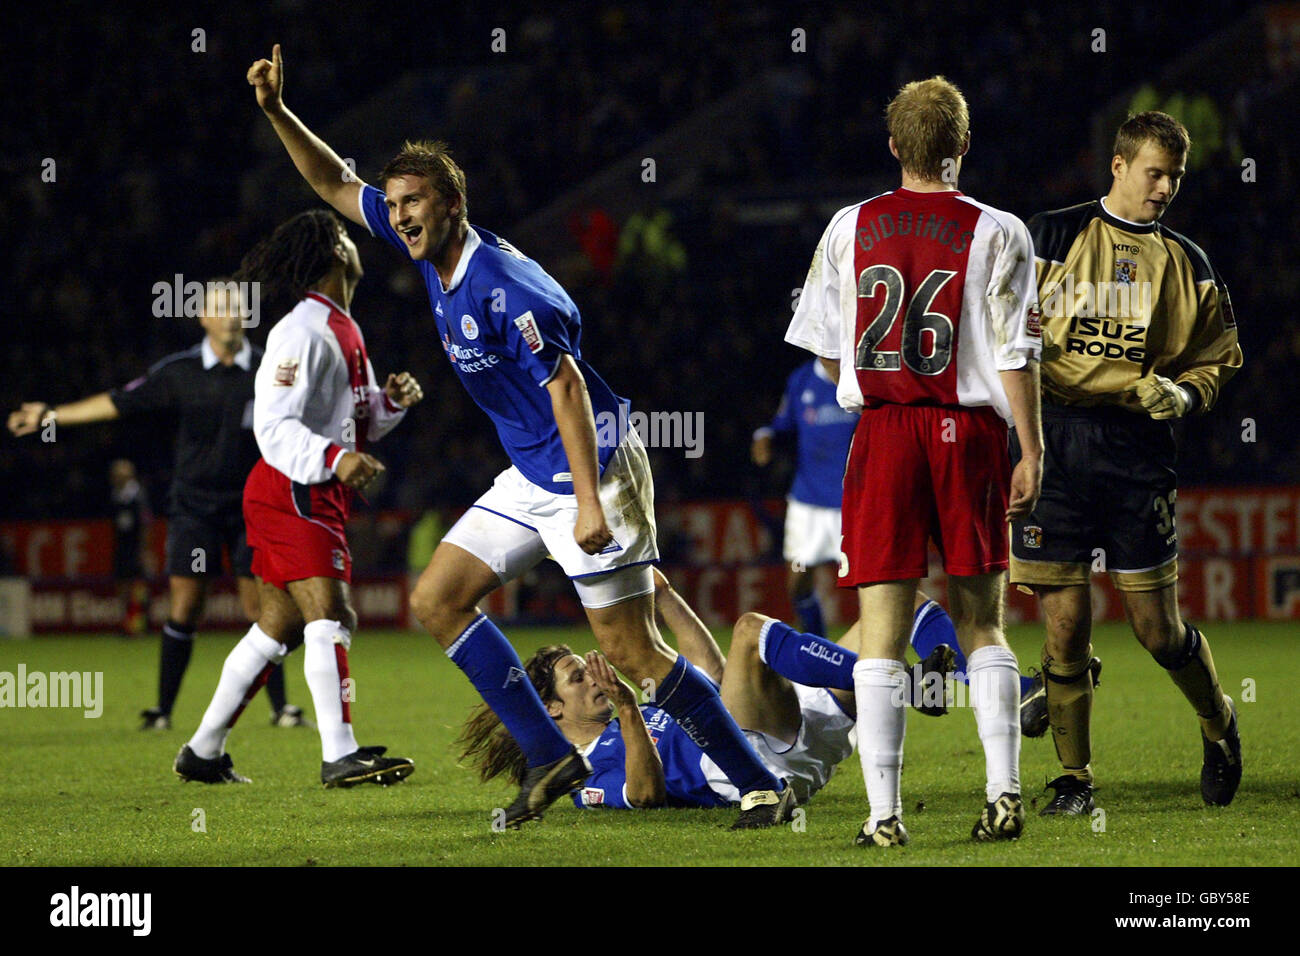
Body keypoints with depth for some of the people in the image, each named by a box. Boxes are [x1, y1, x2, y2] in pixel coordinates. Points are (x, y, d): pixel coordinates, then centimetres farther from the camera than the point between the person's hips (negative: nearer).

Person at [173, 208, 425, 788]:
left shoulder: (343, 330, 17)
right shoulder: (303, 332, -15)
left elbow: (356, 421, 22)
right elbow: (274, 425, -20)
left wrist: (390, 400, 3)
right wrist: (334, 458, -33)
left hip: (317, 496, 10)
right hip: (292, 494, -10)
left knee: (279, 627, 12)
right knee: (331, 617, -16)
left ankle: (203, 752, 18)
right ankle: (340, 756, -21)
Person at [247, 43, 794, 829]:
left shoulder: (502, 288, -22)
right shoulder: (431, 250, 4)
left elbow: (567, 388, -25)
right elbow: (337, 186, 15)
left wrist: (590, 503, -30)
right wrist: (278, 111, 4)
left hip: (591, 472, -9)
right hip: (530, 479, 9)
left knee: (633, 651, -10)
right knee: (436, 599, 6)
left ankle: (762, 786, -2)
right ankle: (551, 757, 7)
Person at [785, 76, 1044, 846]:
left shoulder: (849, 230, 3)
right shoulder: (998, 234, -2)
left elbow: (825, 351, 8)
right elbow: (1016, 355, -5)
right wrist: (1032, 452, 1)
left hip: (882, 431, 0)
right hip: (969, 433, 0)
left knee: (883, 632, 1)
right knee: (981, 623, 12)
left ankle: (885, 811, -5)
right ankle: (1005, 790, 3)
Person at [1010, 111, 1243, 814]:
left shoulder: (1186, 265, 12)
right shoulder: (1051, 236, 5)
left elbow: (1216, 360, 18)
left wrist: (1181, 394, -4)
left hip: (1139, 451, 1)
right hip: (1056, 446, -1)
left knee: (1159, 630, 0)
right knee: (1065, 623, -3)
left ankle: (1218, 723, 29)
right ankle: (1074, 778, 10)